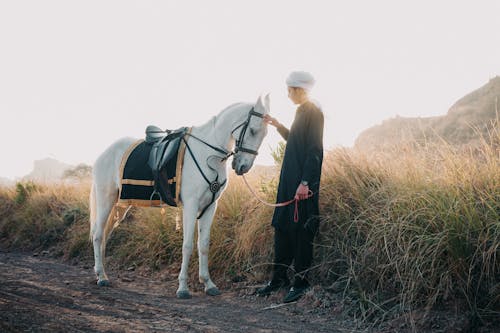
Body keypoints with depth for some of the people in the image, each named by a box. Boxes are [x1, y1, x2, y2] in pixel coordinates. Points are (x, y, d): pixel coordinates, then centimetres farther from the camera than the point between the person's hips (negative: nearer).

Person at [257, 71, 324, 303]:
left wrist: (305, 183, -23)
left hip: (303, 183, -10)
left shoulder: (314, 113, -14)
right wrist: (277, 125, 18)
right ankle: (279, 278, 21)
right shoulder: (301, 111, 15)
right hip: (290, 179, 10)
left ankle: (301, 283, 5)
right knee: (282, 227, 13)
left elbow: (315, 151, -19)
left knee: (301, 231, -3)